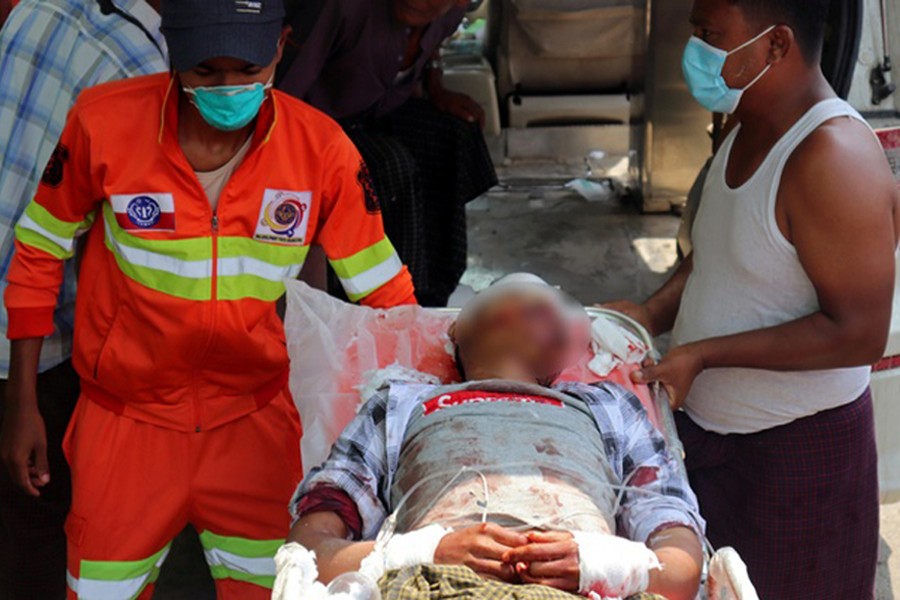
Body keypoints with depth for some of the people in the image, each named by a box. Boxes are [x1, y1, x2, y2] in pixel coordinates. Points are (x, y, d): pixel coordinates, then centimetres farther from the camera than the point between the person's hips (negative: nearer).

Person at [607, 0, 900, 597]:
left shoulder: (834, 159, -26)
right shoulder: (747, 131, 3)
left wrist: (702, 355, -25)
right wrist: (654, 313, -2)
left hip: (795, 446, -8)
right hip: (710, 426, 8)